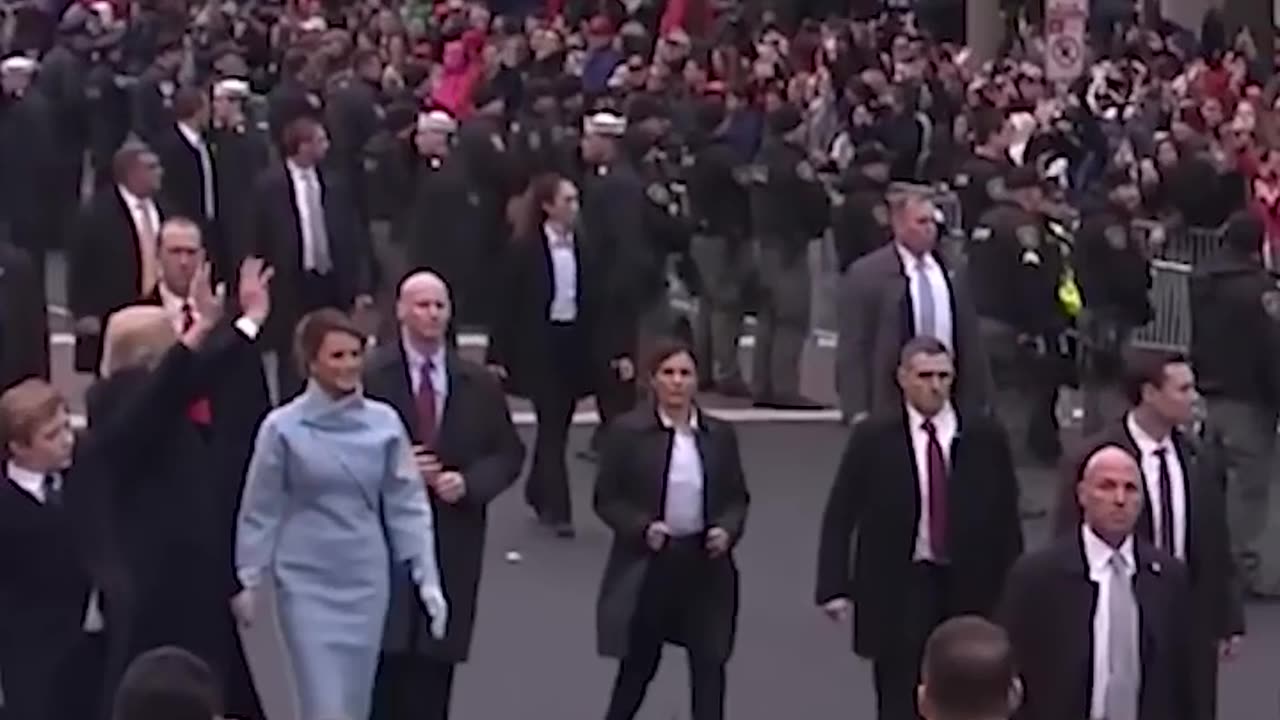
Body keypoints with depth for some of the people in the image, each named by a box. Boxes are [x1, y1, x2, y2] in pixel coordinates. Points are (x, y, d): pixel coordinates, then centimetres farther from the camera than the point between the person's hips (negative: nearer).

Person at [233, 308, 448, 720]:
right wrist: (247, 582, 0)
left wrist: (428, 578, 1)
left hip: (366, 579, 3)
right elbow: (260, 512, -1)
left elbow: (407, 505, 4)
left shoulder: (384, 422, -1)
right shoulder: (283, 427, -8)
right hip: (306, 581, -3)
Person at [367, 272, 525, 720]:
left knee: (435, 661, 6)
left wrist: (469, 482, -8)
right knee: (385, 657, -7)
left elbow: (509, 454, 9)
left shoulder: (479, 384, 7)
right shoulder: (369, 376, -4)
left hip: (453, 538, 3)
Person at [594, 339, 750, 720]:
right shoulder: (627, 431, -6)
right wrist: (642, 527, -20)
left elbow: (738, 496, 11)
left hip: (705, 563, 3)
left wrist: (728, 530, -9)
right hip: (648, 564, -3)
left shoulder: (720, 434, 3)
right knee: (638, 666, 8)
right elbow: (606, 499, -4)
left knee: (709, 665, 5)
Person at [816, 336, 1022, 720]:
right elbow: (839, 516, -2)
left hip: (970, 589, 2)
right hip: (897, 590, -1)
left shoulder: (985, 436, 1)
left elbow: (1006, 515, 5)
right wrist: (834, 587, -10)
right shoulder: (873, 437, -3)